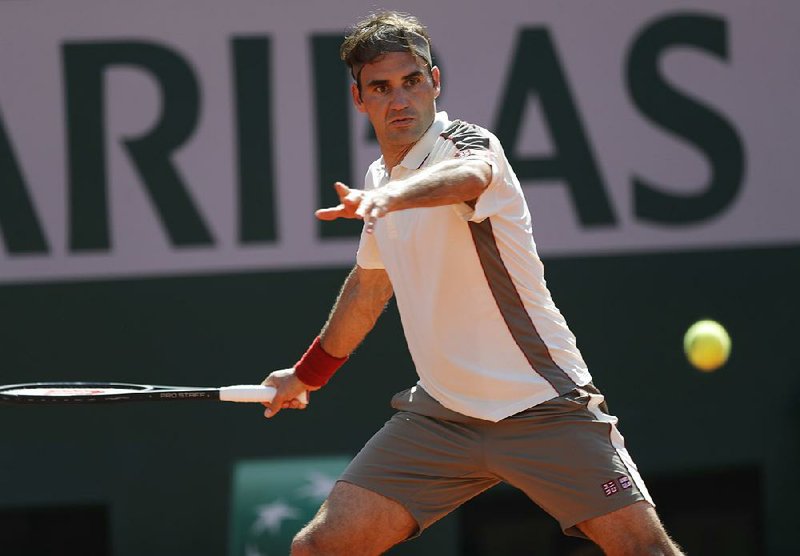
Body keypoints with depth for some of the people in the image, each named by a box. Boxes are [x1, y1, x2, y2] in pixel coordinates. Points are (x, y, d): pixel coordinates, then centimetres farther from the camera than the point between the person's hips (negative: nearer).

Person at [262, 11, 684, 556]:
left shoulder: (470, 143, -12)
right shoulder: (380, 178, 10)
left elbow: (470, 176, -39)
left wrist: (389, 197, -59)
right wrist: (307, 373, 39)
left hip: (541, 405, -6)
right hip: (440, 414, 6)